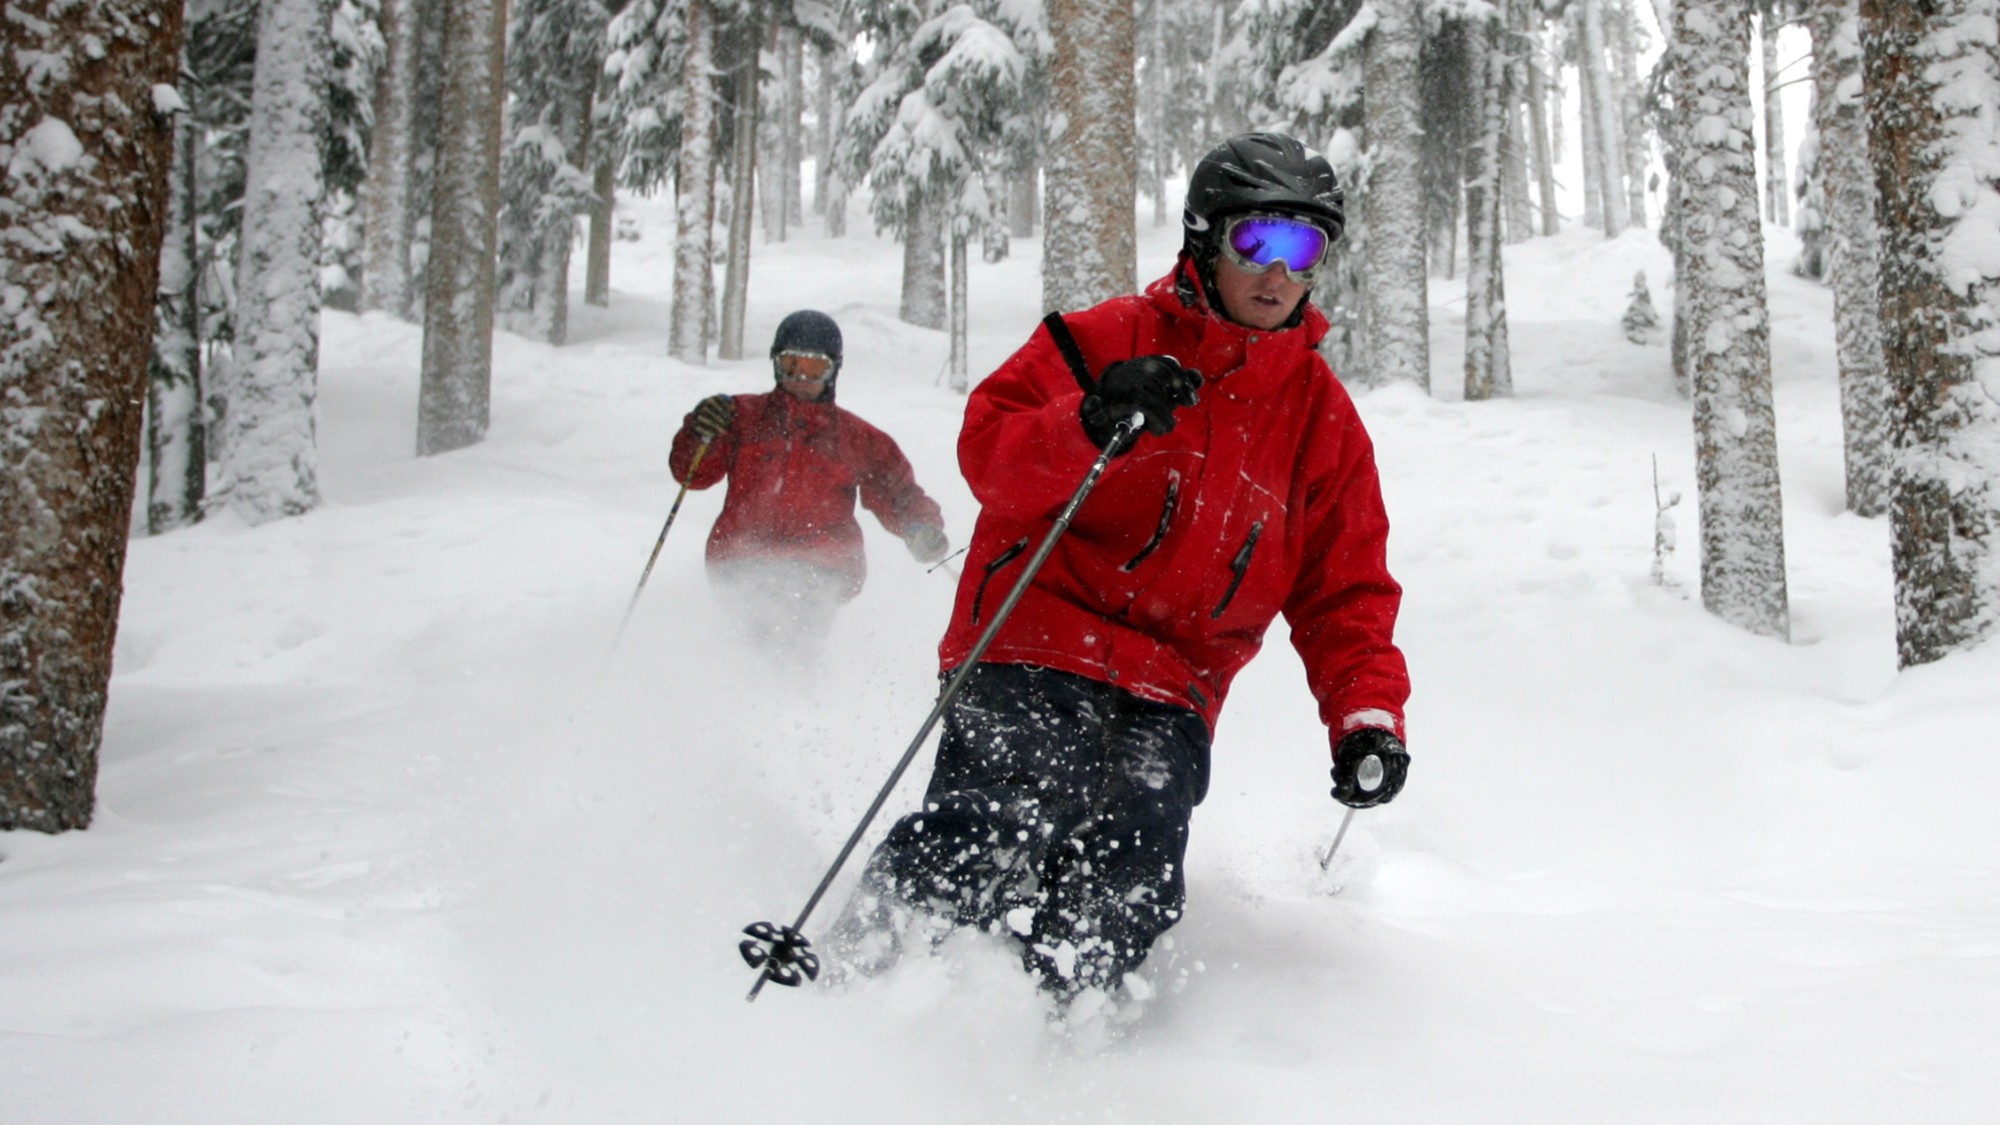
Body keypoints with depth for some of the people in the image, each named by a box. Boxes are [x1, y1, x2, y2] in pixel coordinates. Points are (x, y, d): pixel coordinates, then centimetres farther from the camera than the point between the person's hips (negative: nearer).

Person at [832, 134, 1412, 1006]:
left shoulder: (1323, 417, 15)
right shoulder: (1108, 341, 4)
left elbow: (1345, 591, 16)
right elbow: (988, 450, -7)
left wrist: (1367, 716, 0)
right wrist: (1093, 423, -26)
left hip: (1173, 690, 4)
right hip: (1037, 644, -3)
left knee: (1125, 897, -18)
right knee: (1004, 820, -26)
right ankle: (854, 976, -14)